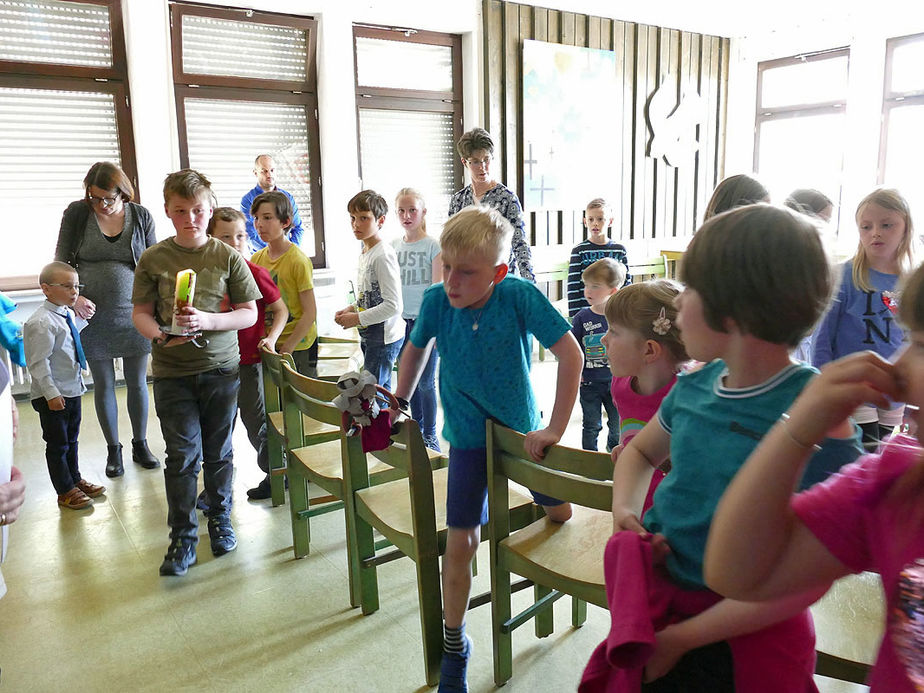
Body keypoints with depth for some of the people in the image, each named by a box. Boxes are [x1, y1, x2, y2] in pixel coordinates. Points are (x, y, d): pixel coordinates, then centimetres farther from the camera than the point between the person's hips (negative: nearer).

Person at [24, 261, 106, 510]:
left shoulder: (67, 314, 5)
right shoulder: (41, 322, -22)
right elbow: (38, 363, -23)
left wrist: (81, 317, 13)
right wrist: (51, 393, -23)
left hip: (72, 389, 9)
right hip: (52, 395, -9)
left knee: (71, 439, 22)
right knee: (57, 444, 7)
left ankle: (75, 480, 38)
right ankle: (65, 492, 20)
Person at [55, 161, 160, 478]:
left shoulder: (141, 216, -1)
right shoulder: (77, 213, -2)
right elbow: (61, 261, 2)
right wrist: (73, 297, -13)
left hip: (133, 313, 0)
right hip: (93, 315, 0)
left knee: (137, 382, 9)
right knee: (103, 384, 9)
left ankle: (140, 444, 25)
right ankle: (113, 450, 23)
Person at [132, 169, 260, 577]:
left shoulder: (228, 257, -2)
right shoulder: (153, 259, 0)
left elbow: (249, 313, -2)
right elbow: (141, 313, 4)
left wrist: (208, 321, -18)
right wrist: (160, 334, -18)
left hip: (221, 368, 0)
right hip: (172, 372, 0)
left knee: (219, 452, 12)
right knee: (182, 455, 0)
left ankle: (220, 519, 31)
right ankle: (182, 537, 14)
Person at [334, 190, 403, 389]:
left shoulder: (383, 255, -18)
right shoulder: (364, 253, 11)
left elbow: (393, 306, -23)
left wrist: (357, 318, -17)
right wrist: (351, 309, 7)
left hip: (384, 337, -10)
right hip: (370, 336, 10)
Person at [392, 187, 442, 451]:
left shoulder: (433, 245, -6)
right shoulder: (393, 246, 9)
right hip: (402, 321, 5)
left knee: (425, 381, -1)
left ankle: (430, 437, 12)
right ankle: (416, 430, 27)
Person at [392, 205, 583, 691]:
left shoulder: (520, 296, -24)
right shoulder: (436, 301, -16)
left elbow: (570, 354, -22)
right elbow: (416, 347, 5)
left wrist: (555, 428, -22)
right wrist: (398, 405, 10)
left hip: (523, 431, 0)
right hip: (468, 439, 0)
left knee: (560, 515, 17)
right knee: (460, 543, -1)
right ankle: (454, 643, 20)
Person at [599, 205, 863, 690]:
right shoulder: (695, 385, -3)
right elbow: (641, 451, 16)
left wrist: (679, 639, -18)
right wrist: (624, 510, -5)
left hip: (748, 633, -5)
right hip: (656, 590, 5)